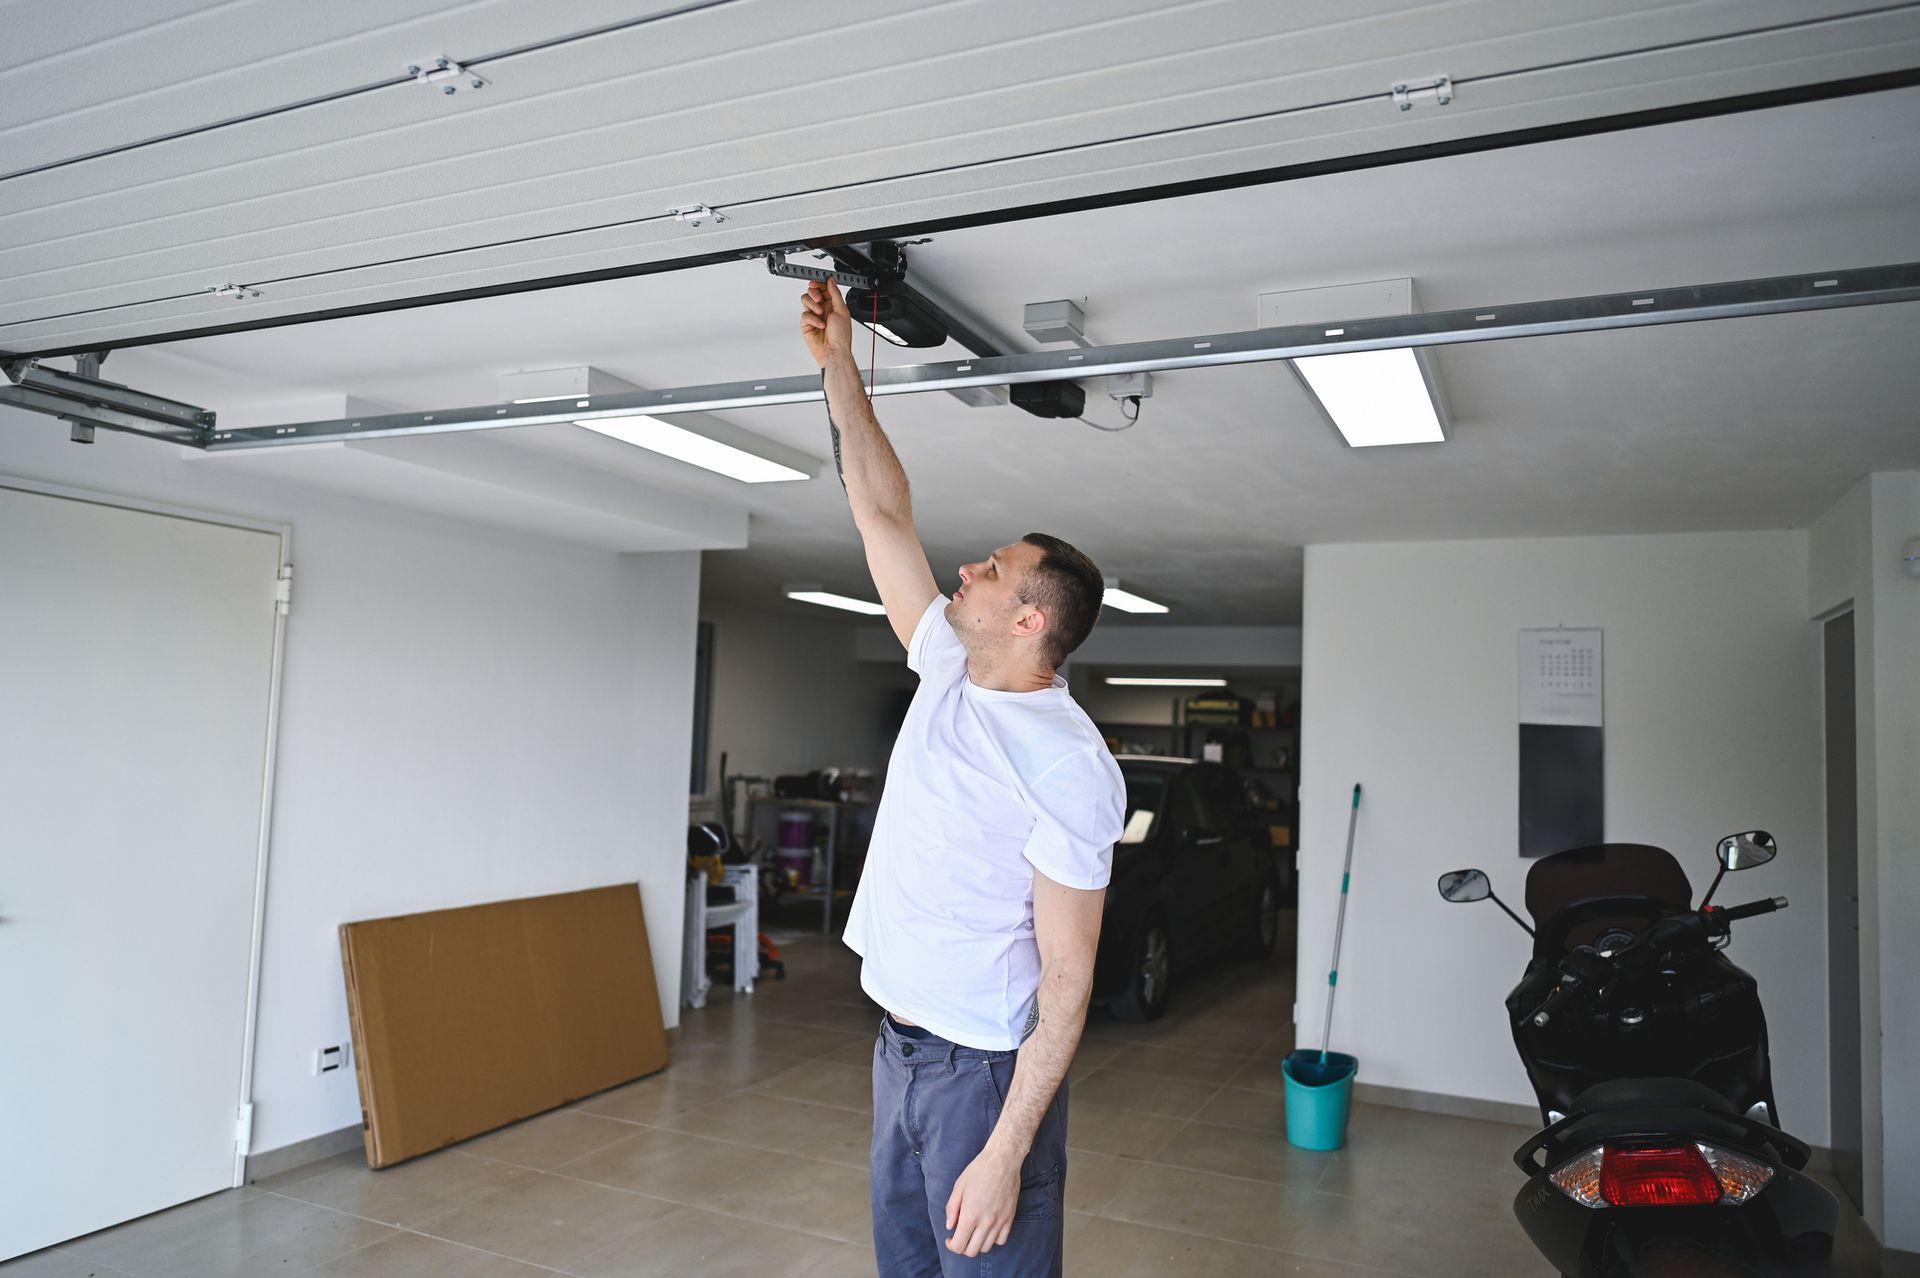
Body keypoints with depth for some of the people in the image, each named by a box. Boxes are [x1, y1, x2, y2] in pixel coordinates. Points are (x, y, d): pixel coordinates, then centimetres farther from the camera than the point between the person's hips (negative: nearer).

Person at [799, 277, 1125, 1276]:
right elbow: (883, 513, 6)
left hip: (984, 1071, -8)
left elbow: (1067, 976, -20)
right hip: (898, 1047, 8)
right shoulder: (948, 672, 2)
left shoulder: (1070, 767, -21)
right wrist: (839, 366, 5)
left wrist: (1006, 1153, -23)